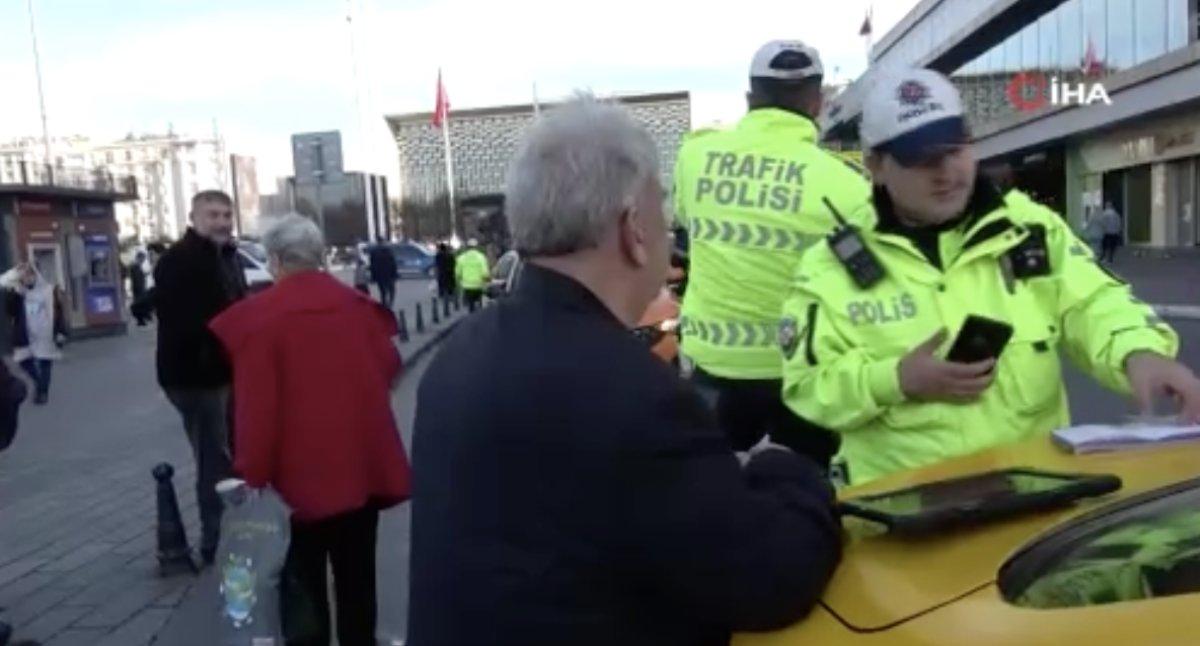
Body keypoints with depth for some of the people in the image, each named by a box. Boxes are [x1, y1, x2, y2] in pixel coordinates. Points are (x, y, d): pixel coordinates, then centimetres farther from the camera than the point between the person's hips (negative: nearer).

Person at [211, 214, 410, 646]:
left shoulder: (257, 317, -12)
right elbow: (389, 369, 10)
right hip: (363, 465, 4)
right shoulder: (357, 306, 1)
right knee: (357, 576, 17)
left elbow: (256, 406, -16)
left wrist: (253, 474, -8)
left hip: (303, 472, -4)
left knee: (303, 582, 10)